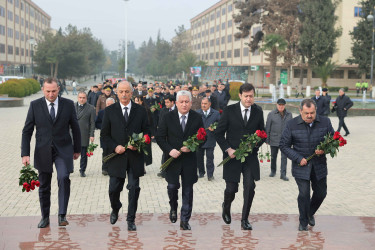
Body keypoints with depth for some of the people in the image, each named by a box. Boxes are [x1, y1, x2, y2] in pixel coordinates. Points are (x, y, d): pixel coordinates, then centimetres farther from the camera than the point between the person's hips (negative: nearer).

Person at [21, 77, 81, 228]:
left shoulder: (68, 104, 0)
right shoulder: (35, 105, -1)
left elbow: (75, 128, 8)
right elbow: (27, 131, 0)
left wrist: (77, 149, 11)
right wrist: (25, 154, -6)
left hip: (63, 149, -1)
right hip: (43, 151, 1)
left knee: (63, 178, -22)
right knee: (44, 186, 9)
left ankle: (62, 215, -14)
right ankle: (45, 217, 24)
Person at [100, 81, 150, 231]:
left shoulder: (140, 111, 5)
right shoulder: (110, 111, 4)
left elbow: (146, 131, 8)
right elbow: (104, 134, 6)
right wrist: (114, 147, -10)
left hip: (135, 156, 0)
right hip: (116, 156, 0)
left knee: (134, 188, 1)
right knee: (114, 189, 5)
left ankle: (131, 220, 14)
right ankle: (115, 210, 36)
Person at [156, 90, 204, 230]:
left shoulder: (197, 118, 0)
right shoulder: (168, 117, -1)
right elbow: (160, 137, 0)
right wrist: (169, 150, -14)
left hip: (190, 160, 1)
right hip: (172, 158, 0)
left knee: (187, 190, 5)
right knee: (172, 186, -3)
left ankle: (185, 220, 15)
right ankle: (173, 208, 30)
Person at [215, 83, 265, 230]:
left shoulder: (258, 112, 4)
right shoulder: (229, 111, -4)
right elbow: (219, 133, -1)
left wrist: (255, 145, -6)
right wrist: (228, 149, -11)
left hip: (250, 156, 2)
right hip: (232, 156, -2)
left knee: (250, 187, -7)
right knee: (231, 188, 2)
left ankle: (245, 220, 8)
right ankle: (226, 207, 37)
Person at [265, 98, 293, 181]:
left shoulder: (289, 114, 3)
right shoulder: (271, 114, -2)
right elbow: (268, 127, 0)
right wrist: (267, 139, -1)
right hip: (274, 139, 0)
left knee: (284, 157, -5)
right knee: (273, 156, 13)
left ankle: (283, 174, -1)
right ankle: (273, 171, 33)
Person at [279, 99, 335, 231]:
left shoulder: (325, 122, -4)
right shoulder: (292, 124, -9)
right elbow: (284, 146, -4)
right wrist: (298, 158, -13)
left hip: (319, 165, 3)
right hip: (301, 165, -3)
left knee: (321, 192, 11)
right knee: (304, 194, -7)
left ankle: (310, 213, 41)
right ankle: (303, 222, 15)